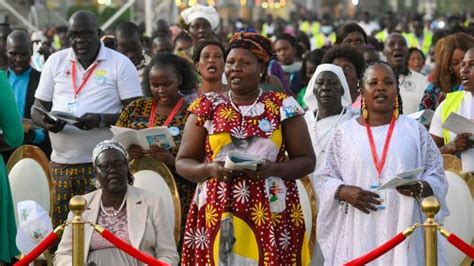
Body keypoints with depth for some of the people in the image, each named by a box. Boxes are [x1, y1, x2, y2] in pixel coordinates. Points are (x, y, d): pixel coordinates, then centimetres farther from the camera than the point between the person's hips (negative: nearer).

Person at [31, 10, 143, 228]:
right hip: (60, 163, 4)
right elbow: (37, 108, 14)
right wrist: (46, 122, -10)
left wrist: (101, 120, -20)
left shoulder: (120, 64, 1)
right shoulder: (55, 61, 11)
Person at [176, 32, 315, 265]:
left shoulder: (282, 106, 4)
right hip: (217, 213, 1)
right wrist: (209, 169, -12)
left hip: (272, 215, -1)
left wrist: (274, 169, -13)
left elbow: (307, 160, 5)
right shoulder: (207, 107, 8)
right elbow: (183, 162, 8)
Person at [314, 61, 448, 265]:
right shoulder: (345, 132, 8)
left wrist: (419, 188, -13)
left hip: (404, 227, 0)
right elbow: (323, 178, 9)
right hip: (358, 231, 0)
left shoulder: (414, 130, 8)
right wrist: (344, 191, -10)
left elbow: (437, 177, 7)